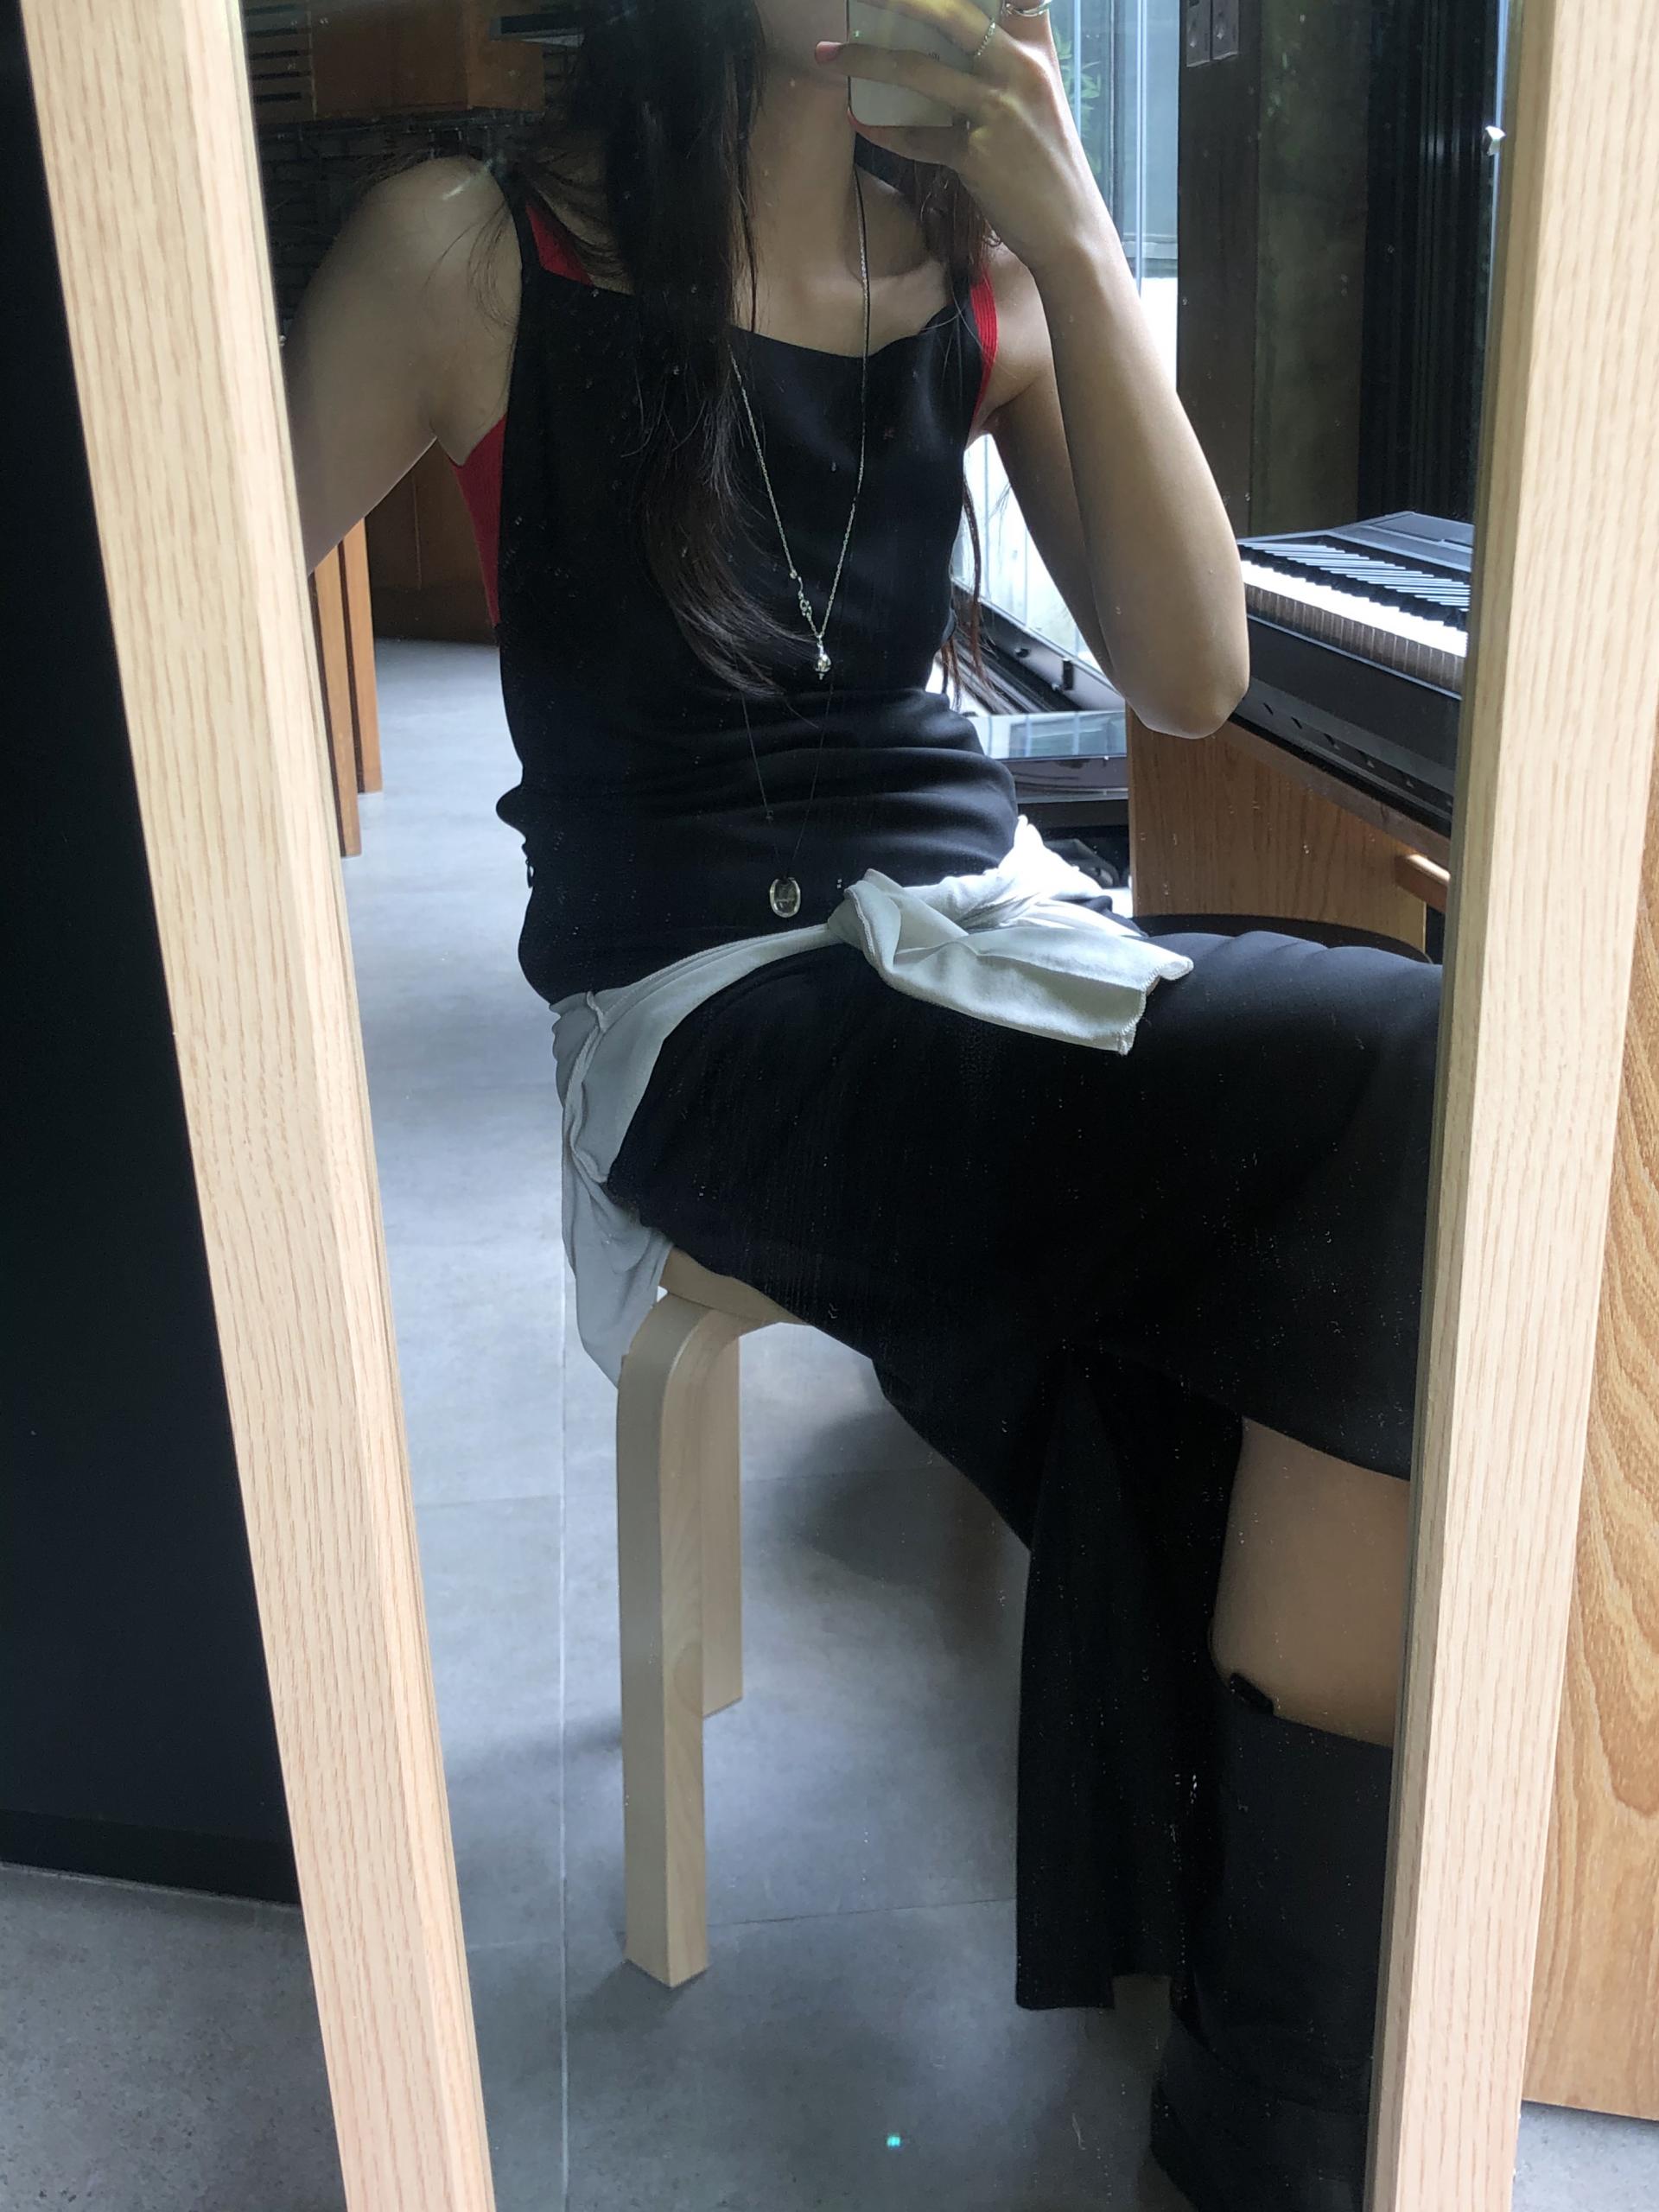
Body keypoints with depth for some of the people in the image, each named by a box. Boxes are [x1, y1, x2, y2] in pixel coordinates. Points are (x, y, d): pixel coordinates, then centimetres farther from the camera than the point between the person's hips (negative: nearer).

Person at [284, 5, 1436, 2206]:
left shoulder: (977, 259, 10)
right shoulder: (477, 251, -2)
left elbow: (1190, 677, 0)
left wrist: (1080, 251, -8)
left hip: (991, 939, 5)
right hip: (715, 1019, -4)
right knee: (1422, 1088, -25)